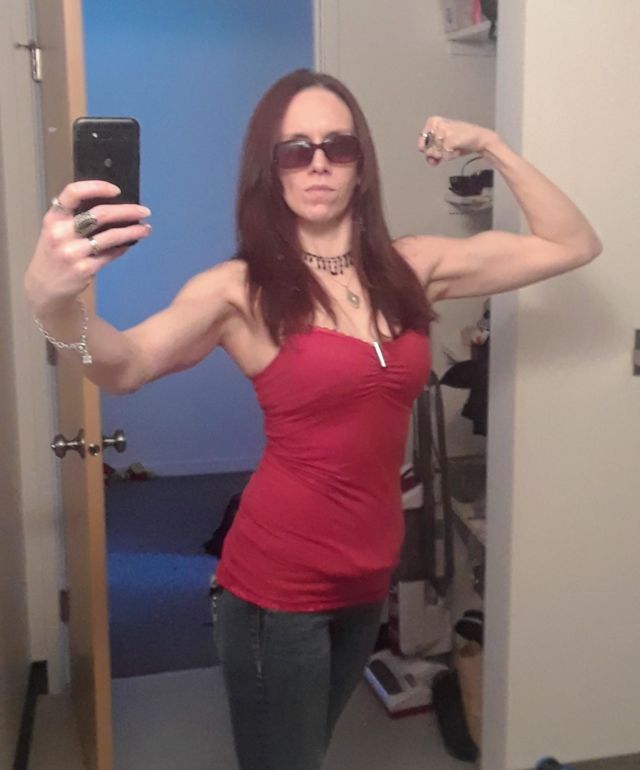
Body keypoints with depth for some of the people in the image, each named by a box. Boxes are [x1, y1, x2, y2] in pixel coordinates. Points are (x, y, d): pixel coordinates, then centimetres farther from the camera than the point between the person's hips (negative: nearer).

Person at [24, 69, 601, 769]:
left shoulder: (411, 267, 0)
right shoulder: (242, 289, -13)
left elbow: (572, 245, 5)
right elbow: (124, 367, -30)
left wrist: (490, 147, -3)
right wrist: (52, 300, -50)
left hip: (367, 578, 5)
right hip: (278, 584, -5)